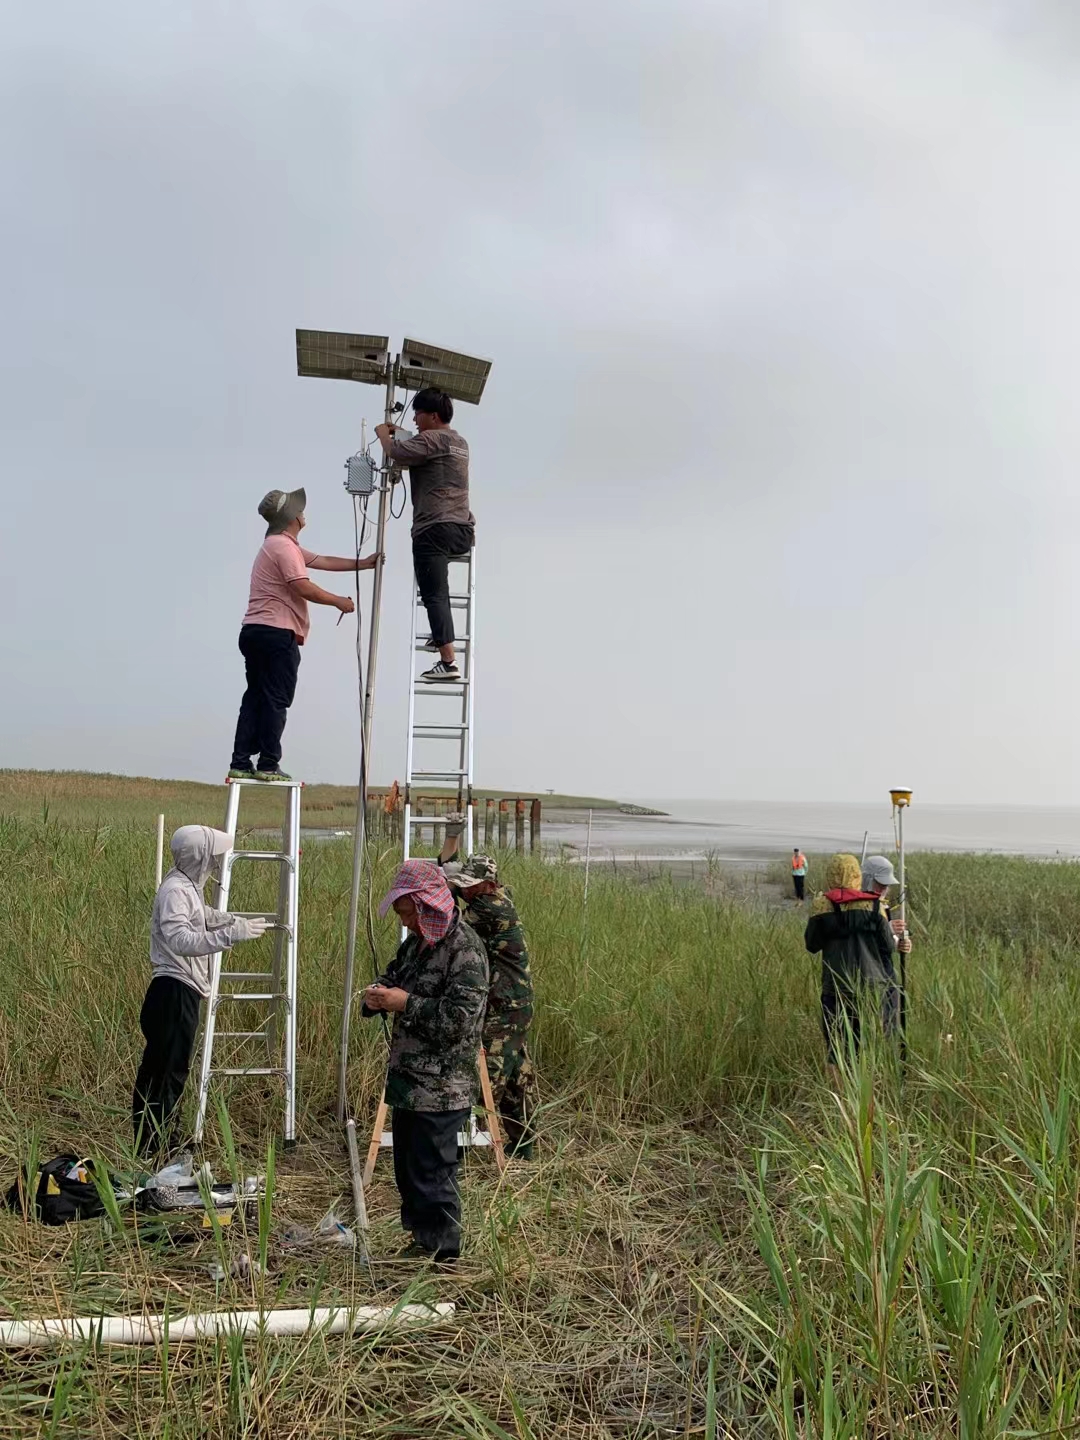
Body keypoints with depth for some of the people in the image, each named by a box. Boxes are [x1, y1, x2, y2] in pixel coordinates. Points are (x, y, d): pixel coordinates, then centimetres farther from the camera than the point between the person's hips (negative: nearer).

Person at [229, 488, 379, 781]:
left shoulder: (284, 545, 24)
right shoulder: (283, 546, -9)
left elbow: (324, 561, 26)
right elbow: (304, 588, -18)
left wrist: (362, 563, 25)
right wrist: (339, 601, -6)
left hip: (255, 632, 10)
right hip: (277, 634, -10)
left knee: (255, 697, 8)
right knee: (275, 701, -7)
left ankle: (241, 764, 6)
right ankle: (268, 765, -5)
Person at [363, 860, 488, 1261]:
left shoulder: (465, 950, -19)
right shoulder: (416, 942, 9)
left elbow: (458, 1019, -25)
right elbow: (393, 976, 24)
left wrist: (405, 1003, -23)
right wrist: (378, 995, 1)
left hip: (440, 1088, -9)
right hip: (408, 1079, 9)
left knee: (431, 1173, 0)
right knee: (407, 1166, 20)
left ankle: (442, 1255, 16)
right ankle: (421, 1239, 36)